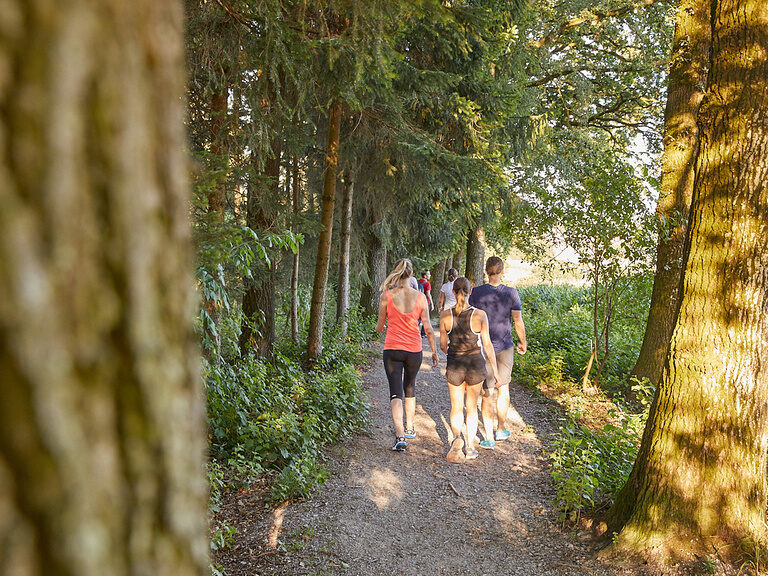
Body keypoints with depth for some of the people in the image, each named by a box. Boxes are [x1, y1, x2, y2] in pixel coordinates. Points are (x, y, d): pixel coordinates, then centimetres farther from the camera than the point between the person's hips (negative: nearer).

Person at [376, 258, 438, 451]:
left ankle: (400, 436, -13)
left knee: (396, 392, 1)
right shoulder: (420, 297, -5)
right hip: (414, 350, 2)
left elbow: (380, 326, 2)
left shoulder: (386, 296, -8)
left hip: (392, 349, -2)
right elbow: (428, 328, -2)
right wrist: (434, 351, 9)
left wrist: (378, 328, 27)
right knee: (409, 388, 23)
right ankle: (409, 428, 35)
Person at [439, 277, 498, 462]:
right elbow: (487, 345, -7)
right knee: (471, 407, 17)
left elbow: (443, 345, -1)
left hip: (454, 366, 0)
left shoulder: (445, 315, -8)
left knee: (456, 408, 14)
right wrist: (495, 370, 3)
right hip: (476, 366, 0)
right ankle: (470, 448, 21)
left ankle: (457, 437, -12)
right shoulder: (480, 315, -11)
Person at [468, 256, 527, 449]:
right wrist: (523, 343, 10)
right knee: (503, 387, 19)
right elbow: (518, 323, -6)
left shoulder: (476, 293, -8)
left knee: (487, 392, 4)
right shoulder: (511, 293, -8)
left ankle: (489, 437, -1)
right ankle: (501, 429, 32)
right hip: (505, 347, 0)